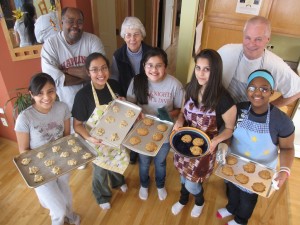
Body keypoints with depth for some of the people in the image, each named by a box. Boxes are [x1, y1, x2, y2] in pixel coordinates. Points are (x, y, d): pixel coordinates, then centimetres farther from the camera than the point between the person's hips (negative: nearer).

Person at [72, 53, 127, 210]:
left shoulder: (114, 85, -15)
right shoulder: (83, 95, -28)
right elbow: (77, 124, -19)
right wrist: (88, 138, -36)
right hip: (98, 141, -4)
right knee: (101, 170, 22)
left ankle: (118, 181, 65)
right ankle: (102, 196, 53)